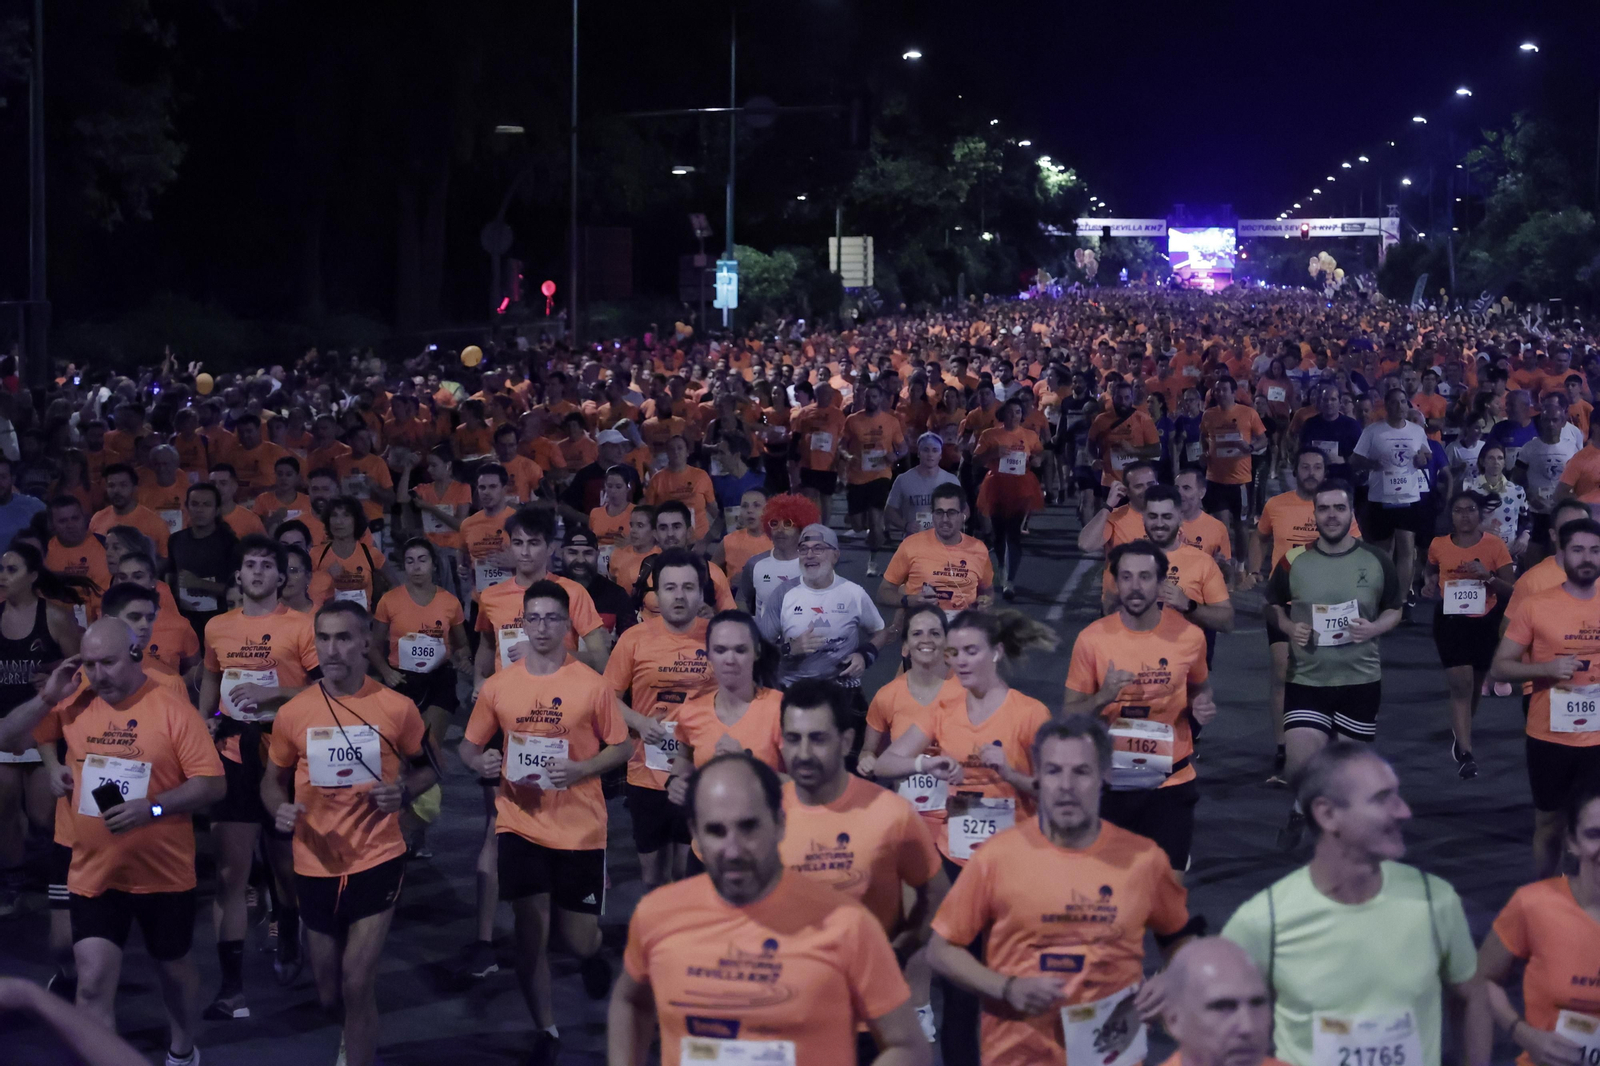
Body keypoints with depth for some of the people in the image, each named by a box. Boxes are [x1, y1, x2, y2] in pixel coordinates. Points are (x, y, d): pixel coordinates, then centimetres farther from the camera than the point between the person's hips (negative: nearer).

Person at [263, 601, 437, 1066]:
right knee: (330, 994, 17)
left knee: (357, 985, -10)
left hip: (377, 861, -3)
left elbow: (427, 768, 6)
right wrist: (280, 809, -14)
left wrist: (404, 791, -15)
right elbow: (273, 780, 9)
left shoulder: (397, 708, -9)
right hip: (316, 867, 3)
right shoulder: (292, 713, -6)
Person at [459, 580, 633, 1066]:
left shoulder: (592, 684, -6)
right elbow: (469, 747, 10)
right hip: (521, 826, 1)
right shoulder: (497, 686, 0)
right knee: (530, 934, 1)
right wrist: (480, 762, -13)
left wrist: (582, 769, -16)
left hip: (580, 829, -1)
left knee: (580, 938, 5)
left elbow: (622, 747, 2)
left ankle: (590, 955, 44)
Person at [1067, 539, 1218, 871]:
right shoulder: (1092, 638, -8)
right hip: (1110, 781, 0)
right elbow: (1068, 714, -2)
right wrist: (1103, 697, -21)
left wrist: (1202, 707, -7)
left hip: (1171, 781, 0)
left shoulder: (1189, 636, -4)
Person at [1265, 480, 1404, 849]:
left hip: (1361, 680, 1)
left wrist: (1375, 628, -14)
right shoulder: (1294, 561, -3)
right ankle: (1302, 809, 23)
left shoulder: (1376, 561, -3)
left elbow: (1395, 610, 7)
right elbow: (1273, 605, 10)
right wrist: (1289, 627, -11)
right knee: (1300, 765, -11)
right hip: (1306, 680, 0)